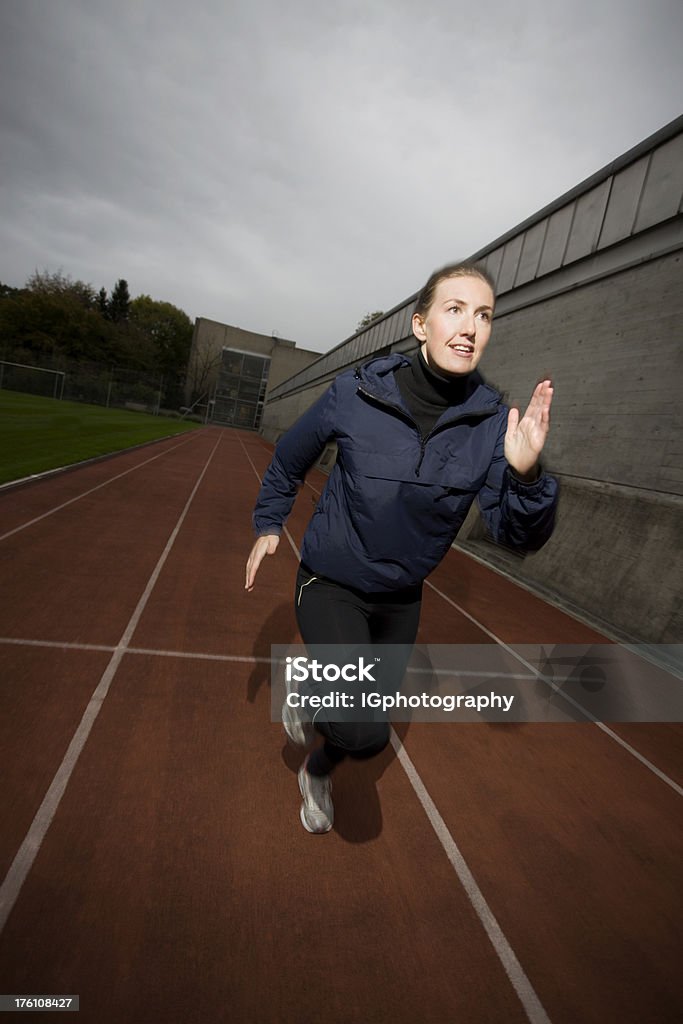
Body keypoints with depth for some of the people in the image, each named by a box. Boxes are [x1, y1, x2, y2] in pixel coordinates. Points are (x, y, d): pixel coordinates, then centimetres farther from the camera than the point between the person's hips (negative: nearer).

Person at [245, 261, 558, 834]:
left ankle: (317, 774, 58)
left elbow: (520, 537, -15)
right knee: (366, 735, -19)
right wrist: (268, 524, 1)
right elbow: (289, 460, 0)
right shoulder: (355, 395, -19)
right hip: (330, 583, -3)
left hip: (402, 598, 4)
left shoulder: (492, 422, -14)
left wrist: (524, 475, -34)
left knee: (367, 726, 21)